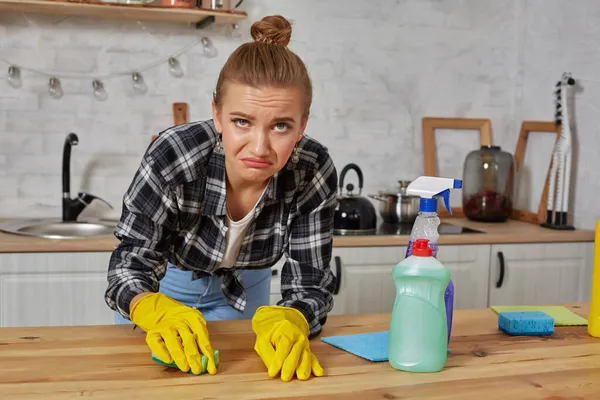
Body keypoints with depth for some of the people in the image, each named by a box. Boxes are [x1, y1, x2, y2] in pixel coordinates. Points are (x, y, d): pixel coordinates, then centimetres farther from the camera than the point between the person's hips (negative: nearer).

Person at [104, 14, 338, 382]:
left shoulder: (314, 172, -30)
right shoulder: (172, 155, -36)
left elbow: (310, 285, -27)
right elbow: (129, 267, -33)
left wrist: (286, 322, -50)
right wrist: (161, 312, -55)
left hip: (243, 289, 2)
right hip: (166, 285, -1)